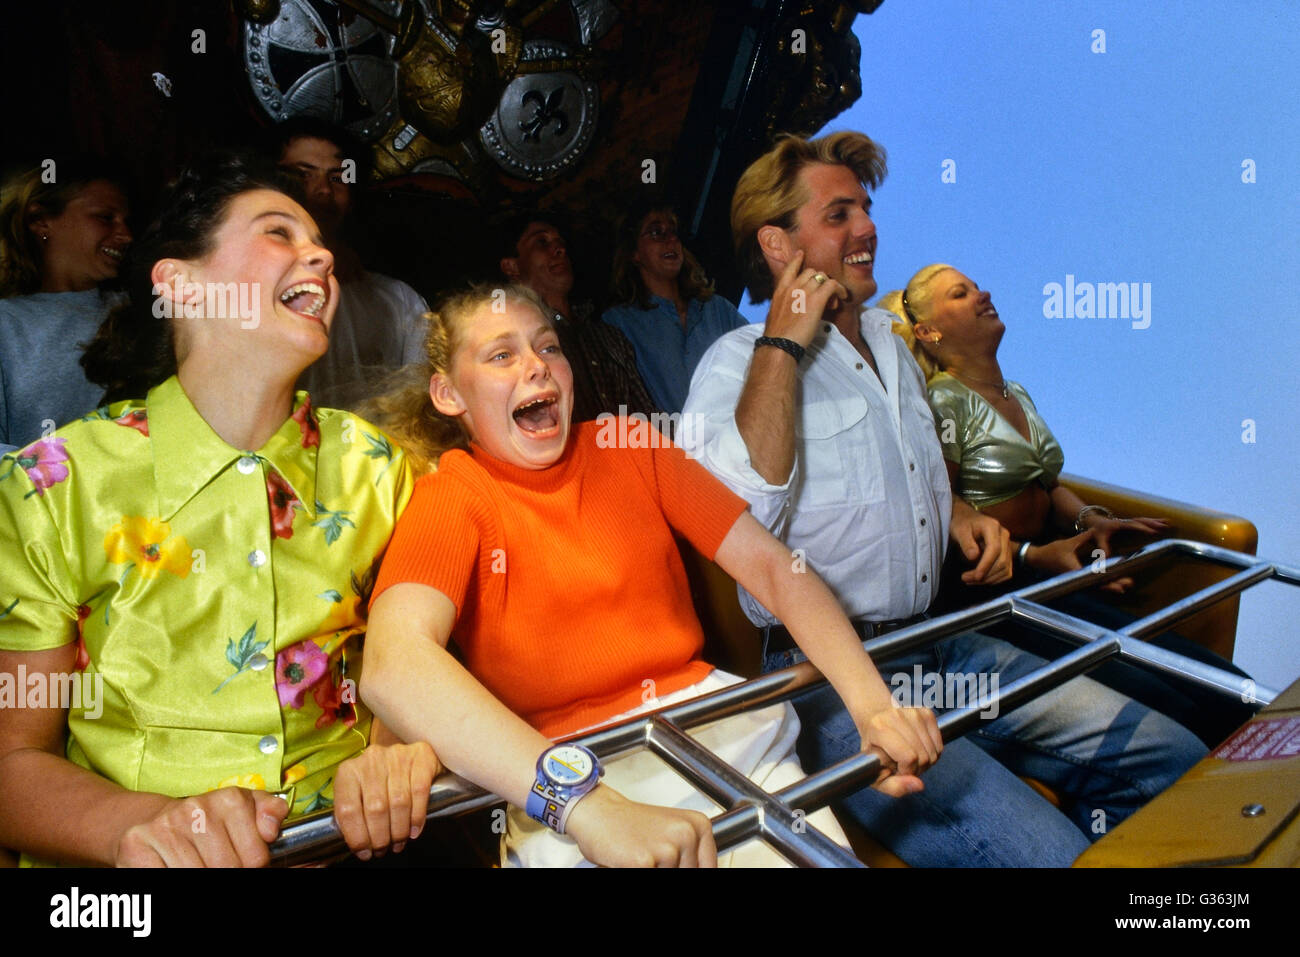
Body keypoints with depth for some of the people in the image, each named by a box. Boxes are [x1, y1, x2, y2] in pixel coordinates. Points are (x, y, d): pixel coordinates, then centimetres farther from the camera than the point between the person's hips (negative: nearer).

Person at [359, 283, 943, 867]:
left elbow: (771, 565, 5)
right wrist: (588, 807, -34)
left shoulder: (632, 449, 10)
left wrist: (872, 702, -11)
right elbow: (392, 666, -22)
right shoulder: (451, 496, -3)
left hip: (720, 730, 3)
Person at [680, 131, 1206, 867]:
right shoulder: (738, 364, -8)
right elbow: (740, 515, -28)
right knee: (1041, 853, -22)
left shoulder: (890, 344, 17)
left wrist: (959, 515, 11)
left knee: (1173, 757, 1)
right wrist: (784, 341, -19)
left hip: (941, 645, 8)